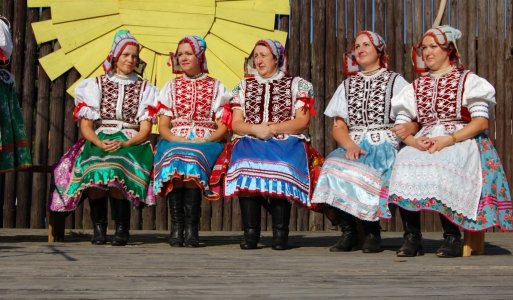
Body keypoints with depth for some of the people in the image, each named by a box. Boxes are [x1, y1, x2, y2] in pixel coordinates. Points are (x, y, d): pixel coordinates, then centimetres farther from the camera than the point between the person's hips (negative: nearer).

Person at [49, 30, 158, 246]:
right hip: (98, 141, 1)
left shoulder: (144, 89, 14)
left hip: (131, 144, -1)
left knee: (118, 165, -35)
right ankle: (99, 227, -22)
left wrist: (124, 143, -16)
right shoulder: (95, 85, 13)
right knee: (94, 166, -34)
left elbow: (145, 130, 3)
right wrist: (100, 143, -16)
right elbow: (85, 126, 4)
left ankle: (122, 228, -23)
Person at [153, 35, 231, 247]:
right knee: (174, 158, -35)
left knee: (194, 160, -37)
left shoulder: (215, 87, 13)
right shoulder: (171, 87, 18)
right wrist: (177, 139, -11)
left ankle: (190, 226, -37)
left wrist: (205, 140, -14)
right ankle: (176, 226, -35)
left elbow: (222, 127, 5)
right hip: (174, 141, 2)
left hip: (206, 142, -1)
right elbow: (163, 127, 10)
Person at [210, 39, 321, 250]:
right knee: (245, 164, -34)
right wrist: (256, 129, -9)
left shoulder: (297, 85, 14)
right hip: (250, 141, 2)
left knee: (282, 166, -36)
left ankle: (280, 233, -30)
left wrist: (273, 128, -11)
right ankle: (250, 232, -30)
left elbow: (301, 122, 3)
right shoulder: (243, 86, 22)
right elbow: (236, 124, 12)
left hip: (286, 142, -2)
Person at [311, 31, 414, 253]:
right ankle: (348, 232, -18)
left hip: (384, 146, -3)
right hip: (353, 146, 3)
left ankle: (372, 232, -15)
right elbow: (338, 126, 12)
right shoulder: (347, 85, 21)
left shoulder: (395, 81, 12)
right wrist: (349, 145, -9)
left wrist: (409, 127, -22)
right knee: (331, 166, -30)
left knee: (358, 174, -34)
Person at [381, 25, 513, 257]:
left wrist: (449, 139, -16)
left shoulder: (467, 80, 9)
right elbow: (401, 124, 12)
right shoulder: (416, 87, 21)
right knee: (404, 163, -29)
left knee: (441, 167, -36)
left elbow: (481, 121, -3)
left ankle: (452, 236, -23)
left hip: (461, 141, -4)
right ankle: (412, 236, -23)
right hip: (423, 144, 4)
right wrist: (414, 141, -11)